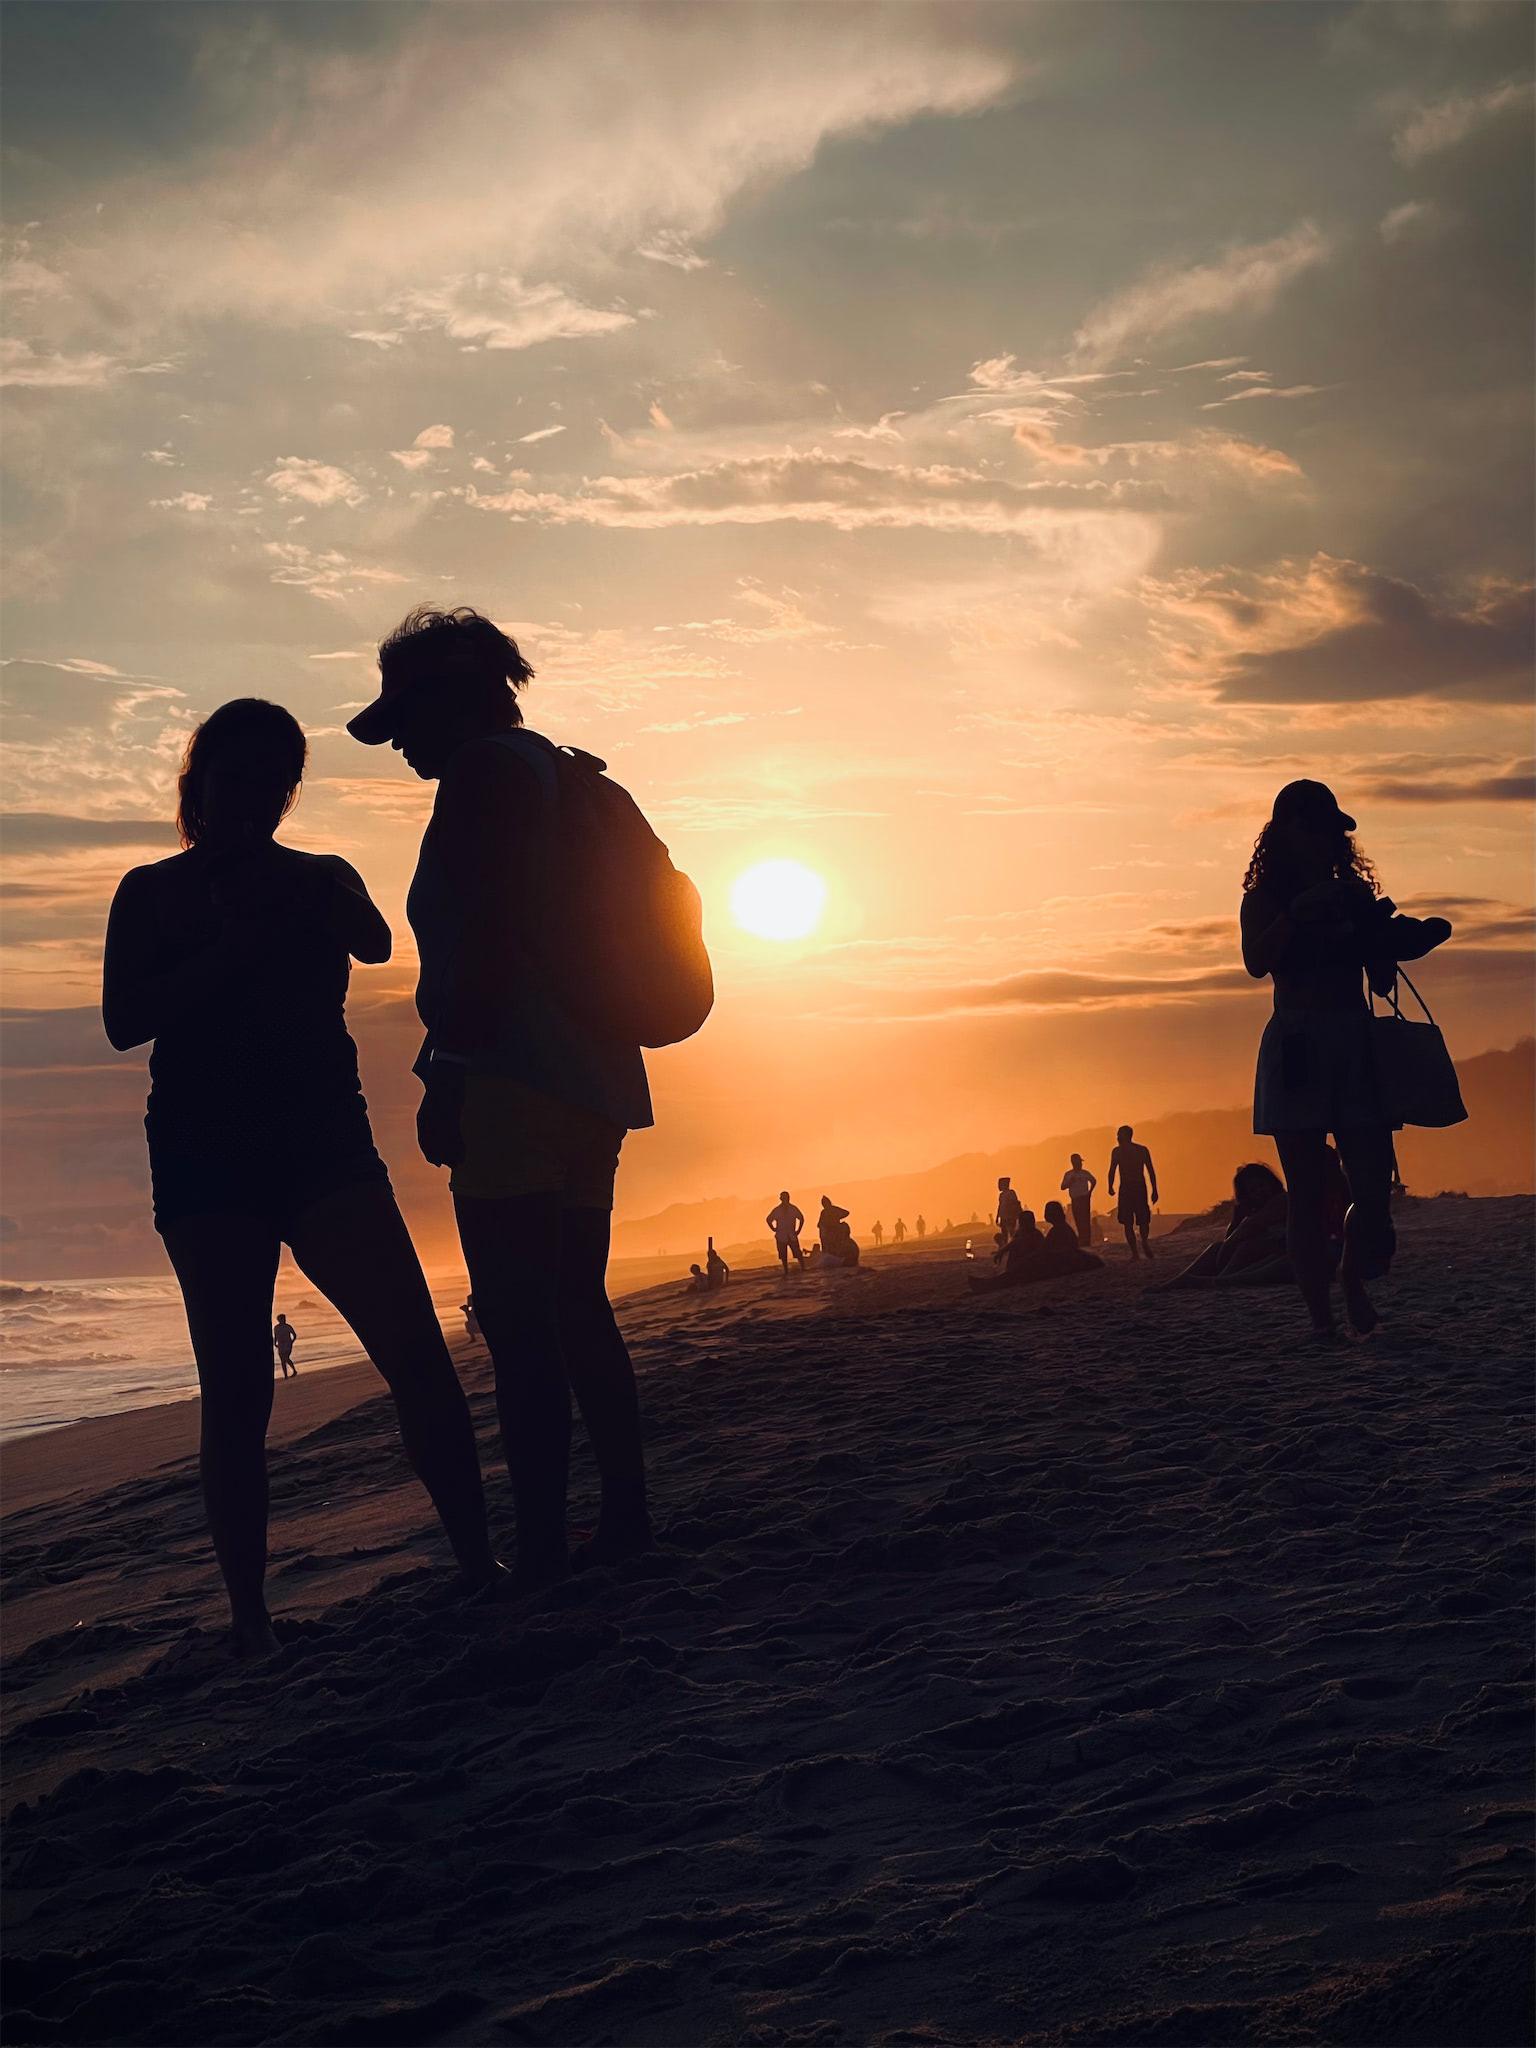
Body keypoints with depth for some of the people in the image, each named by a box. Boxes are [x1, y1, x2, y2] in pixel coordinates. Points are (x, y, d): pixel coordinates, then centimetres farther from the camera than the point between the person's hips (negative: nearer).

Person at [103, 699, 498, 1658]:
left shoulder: (324, 880, 14)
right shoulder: (153, 893, 9)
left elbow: (377, 946, -7)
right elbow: (124, 1020, -4)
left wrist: (281, 917, -22)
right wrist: (230, 949, -12)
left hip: (325, 1144, 2)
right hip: (207, 1161, -2)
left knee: (417, 1352, -11)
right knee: (237, 1391, -4)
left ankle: (478, 1558, -7)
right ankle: (249, 1609, 1)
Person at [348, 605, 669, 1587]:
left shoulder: (486, 771, -8)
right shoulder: (562, 777, 22)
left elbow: (487, 937, -19)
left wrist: (449, 1075, -19)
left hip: (514, 1091, -10)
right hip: (588, 1085, 10)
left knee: (520, 1328, -11)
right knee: (577, 1312, 15)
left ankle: (541, 1553, -12)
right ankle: (625, 1519, 18)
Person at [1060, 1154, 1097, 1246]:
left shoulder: (1085, 1173, 2)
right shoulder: (1068, 1174, 1)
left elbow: (1094, 1181, 20)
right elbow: (1063, 1187, -5)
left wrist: (1090, 1191, 12)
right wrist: (1070, 1182, -19)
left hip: (1085, 1199, -2)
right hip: (1075, 1200, 2)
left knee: (1085, 1220, -11)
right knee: (1078, 1221, 7)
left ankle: (1086, 1241, -14)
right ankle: (1082, 1241, 17)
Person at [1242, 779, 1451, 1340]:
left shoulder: (1357, 894, 16)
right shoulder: (1265, 899, 7)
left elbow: (1382, 982, 16)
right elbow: (1256, 962, -12)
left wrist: (1389, 939, -3)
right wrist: (1298, 914, -21)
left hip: (1358, 1046, 3)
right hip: (1296, 1050, -3)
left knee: (1374, 1184, -6)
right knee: (1307, 1193, -3)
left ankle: (1354, 1282, 18)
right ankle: (1321, 1315, 2)